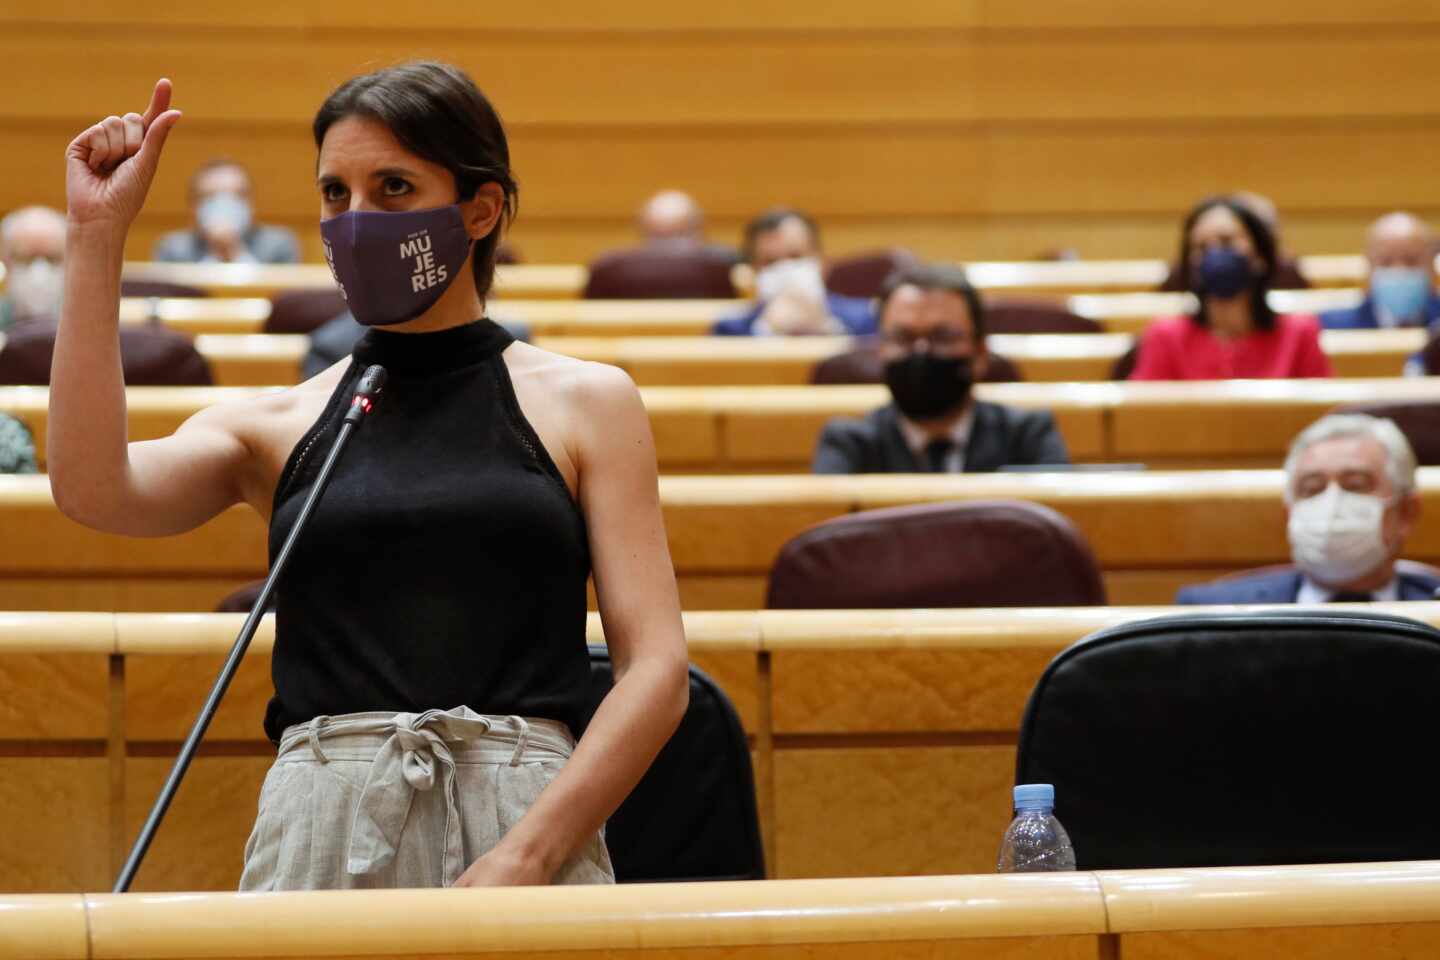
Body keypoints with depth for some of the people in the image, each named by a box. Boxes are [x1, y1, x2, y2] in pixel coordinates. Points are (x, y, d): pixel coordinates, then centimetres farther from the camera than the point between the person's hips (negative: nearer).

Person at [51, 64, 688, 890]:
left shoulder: (585, 403, 10)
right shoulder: (277, 426, 14)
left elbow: (658, 670, 3)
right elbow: (95, 490, -6)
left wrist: (523, 859, -10)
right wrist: (97, 235, -4)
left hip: (537, 828, -1)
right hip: (322, 825, 1)